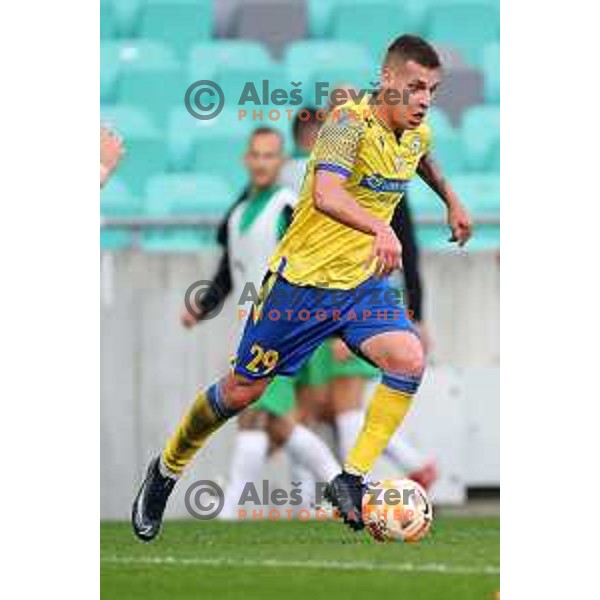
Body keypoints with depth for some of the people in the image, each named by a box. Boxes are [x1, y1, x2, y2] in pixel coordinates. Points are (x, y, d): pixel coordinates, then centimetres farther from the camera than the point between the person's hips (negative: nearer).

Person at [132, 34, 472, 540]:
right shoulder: (350, 124, -23)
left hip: (363, 281, 6)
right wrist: (380, 229, -56)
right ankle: (166, 470, 29)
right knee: (243, 390, 5)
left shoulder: (418, 134, 1)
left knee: (409, 360, -21)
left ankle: (352, 481, -14)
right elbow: (325, 195, -41)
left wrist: (452, 201, 37)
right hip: (303, 277, -6)